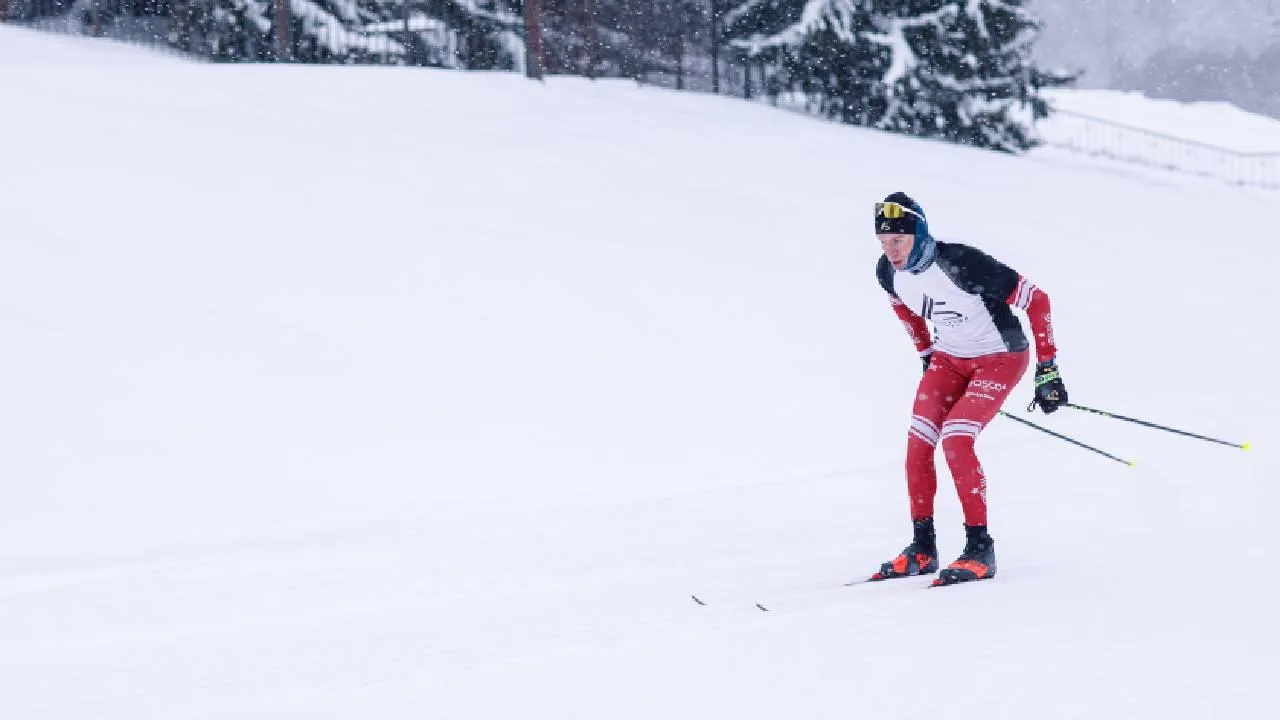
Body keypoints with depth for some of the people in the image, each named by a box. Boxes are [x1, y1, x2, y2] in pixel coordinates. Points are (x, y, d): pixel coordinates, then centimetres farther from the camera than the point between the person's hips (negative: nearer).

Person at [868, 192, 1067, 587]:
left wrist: (1047, 369, -23)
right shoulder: (888, 272, -12)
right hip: (950, 357, 6)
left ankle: (980, 549, -12)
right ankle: (922, 548, 6)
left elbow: (1037, 300, -25)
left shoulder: (962, 263, -32)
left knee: (955, 439, -22)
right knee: (917, 442, -7)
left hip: (1001, 357, -6)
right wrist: (926, 356, 20)